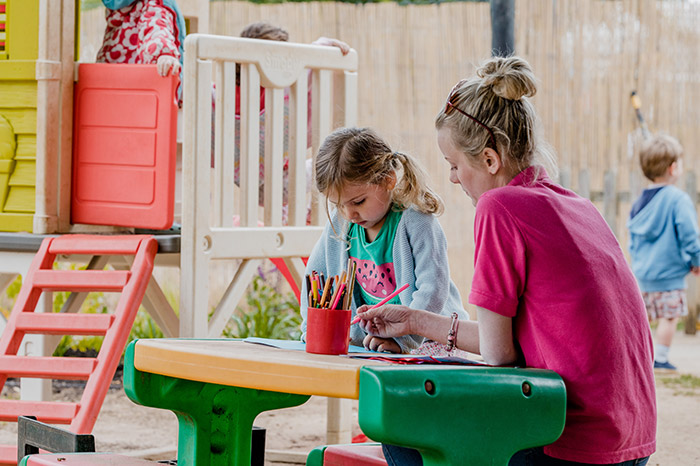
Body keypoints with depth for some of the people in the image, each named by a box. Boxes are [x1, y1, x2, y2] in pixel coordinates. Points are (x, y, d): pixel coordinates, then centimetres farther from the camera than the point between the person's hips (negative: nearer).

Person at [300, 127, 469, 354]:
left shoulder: (416, 221, -15)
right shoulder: (340, 223, 3)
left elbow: (433, 289, -22)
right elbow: (315, 274, 17)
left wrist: (402, 339, -30)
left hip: (424, 341, -3)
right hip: (367, 344, 3)